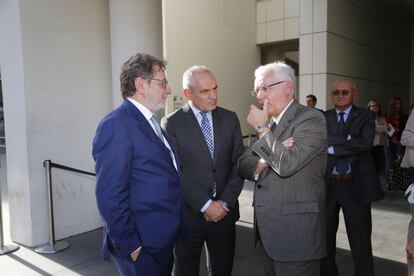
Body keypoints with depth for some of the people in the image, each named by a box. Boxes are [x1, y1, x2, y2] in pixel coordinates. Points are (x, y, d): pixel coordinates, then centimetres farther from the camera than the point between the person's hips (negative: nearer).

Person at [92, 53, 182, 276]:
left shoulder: (150, 122, 10)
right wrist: (130, 246, -17)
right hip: (142, 248, -9)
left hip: (164, 239, 9)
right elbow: (110, 196, -22)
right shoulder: (116, 125, -19)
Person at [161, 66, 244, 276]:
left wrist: (225, 202, -7)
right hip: (189, 213, -3)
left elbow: (239, 163, 2)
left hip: (225, 211, 3)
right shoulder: (171, 123, -8)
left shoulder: (230, 118, 4)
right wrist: (205, 205, -14)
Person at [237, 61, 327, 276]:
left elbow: (286, 164, -25)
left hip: (295, 232, -7)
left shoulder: (311, 119, -11)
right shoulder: (269, 124, 12)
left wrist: (262, 128, -14)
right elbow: (242, 165, 7)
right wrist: (262, 162, -14)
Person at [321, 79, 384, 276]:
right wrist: (349, 140, -17)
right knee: (325, 236, 14)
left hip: (356, 185, -2)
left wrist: (333, 148, -13)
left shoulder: (365, 116, 2)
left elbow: (365, 143, -14)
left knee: (360, 239, 7)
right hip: (327, 184, 2)